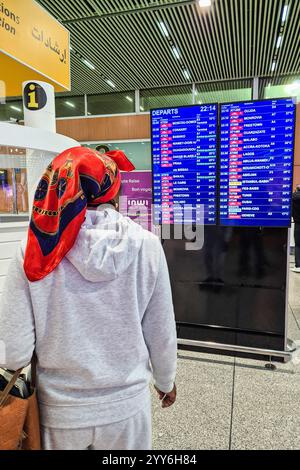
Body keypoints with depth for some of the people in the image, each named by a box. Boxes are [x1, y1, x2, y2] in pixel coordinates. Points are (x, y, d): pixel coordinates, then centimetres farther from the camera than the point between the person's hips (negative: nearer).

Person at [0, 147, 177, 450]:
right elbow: (161, 332, -8)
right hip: (127, 405, 1)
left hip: (60, 411, 0)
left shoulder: (34, 251, -19)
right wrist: (165, 381, 11)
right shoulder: (146, 245, -17)